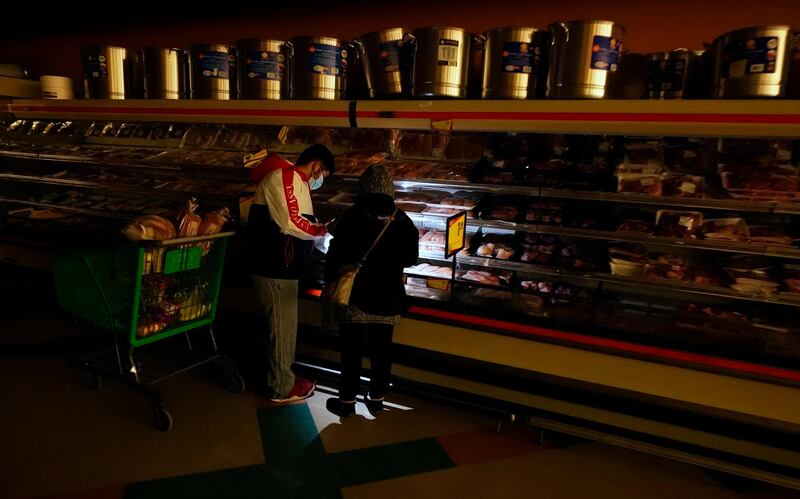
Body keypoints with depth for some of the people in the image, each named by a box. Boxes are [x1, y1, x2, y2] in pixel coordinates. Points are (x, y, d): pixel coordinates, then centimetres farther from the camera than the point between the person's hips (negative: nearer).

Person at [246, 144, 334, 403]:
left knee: (285, 324, 19)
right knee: (282, 326, 0)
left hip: (282, 265, 11)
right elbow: (290, 223, -24)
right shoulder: (284, 176, -15)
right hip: (275, 267, -11)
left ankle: (282, 376, 33)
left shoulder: (295, 181, 18)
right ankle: (282, 388, 13)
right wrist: (322, 231, -11)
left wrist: (318, 231, 4)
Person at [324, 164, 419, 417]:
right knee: (381, 350, 14)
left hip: (357, 296, -3)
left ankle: (347, 401, 19)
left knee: (352, 351, 10)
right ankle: (377, 399, 26)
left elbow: (335, 257, -10)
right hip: (388, 298, 3)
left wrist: (330, 283, 6)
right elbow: (410, 258, 7)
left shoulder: (352, 217, -13)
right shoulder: (401, 219, -3)